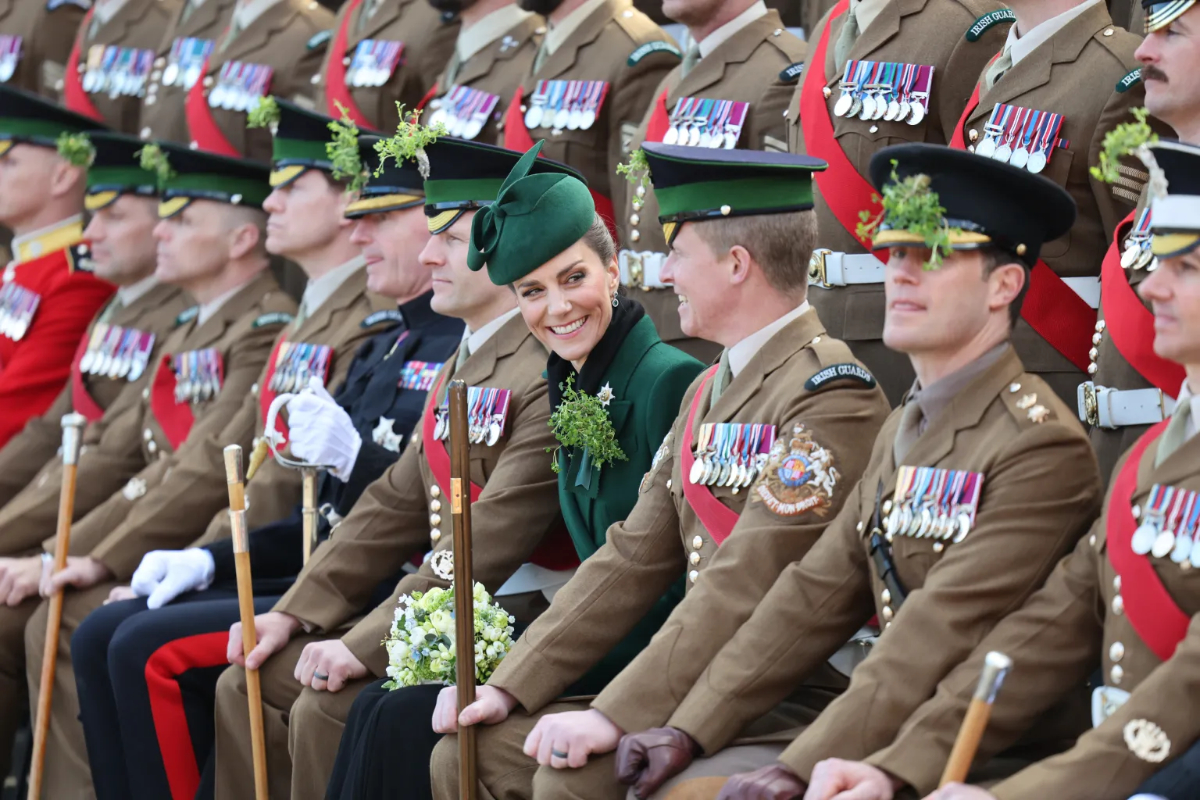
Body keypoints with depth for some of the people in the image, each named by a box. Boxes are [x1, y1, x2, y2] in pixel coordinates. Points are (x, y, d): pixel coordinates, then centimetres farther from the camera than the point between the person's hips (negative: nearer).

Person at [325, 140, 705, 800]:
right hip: (599, 646, 8)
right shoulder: (571, 386, 11)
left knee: (404, 723, -16)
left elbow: (686, 582, -19)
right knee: (376, 708, -3)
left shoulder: (668, 381, -16)